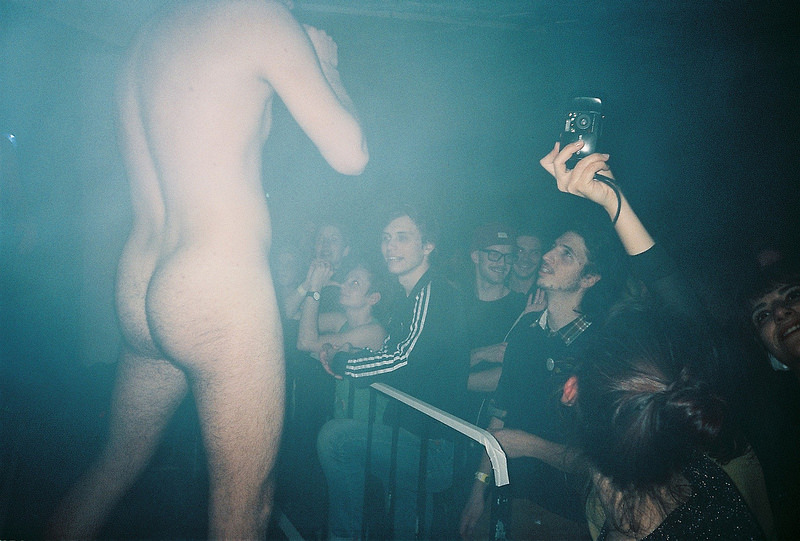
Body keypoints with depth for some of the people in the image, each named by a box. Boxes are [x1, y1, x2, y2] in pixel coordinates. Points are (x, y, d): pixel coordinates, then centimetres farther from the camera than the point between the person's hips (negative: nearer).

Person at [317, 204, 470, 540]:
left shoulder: (434, 293, -16)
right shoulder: (407, 300, 16)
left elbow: (404, 360, -27)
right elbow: (389, 358, 23)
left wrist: (339, 361, -12)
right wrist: (349, 358, 2)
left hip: (436, 451, -10)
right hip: (412, 436, 10)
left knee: (335, 435, -17)